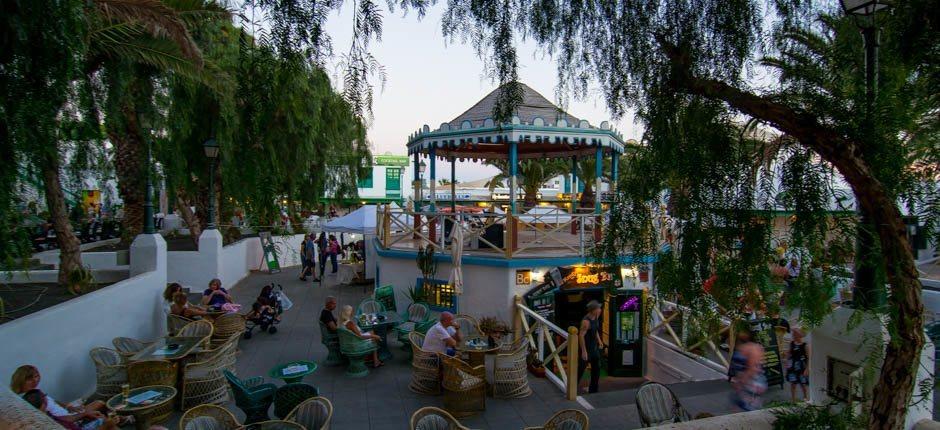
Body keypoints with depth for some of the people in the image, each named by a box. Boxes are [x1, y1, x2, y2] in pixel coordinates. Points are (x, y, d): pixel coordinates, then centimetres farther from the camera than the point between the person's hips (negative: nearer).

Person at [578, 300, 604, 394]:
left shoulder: (596, 317, 1)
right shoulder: (586, 321, -26)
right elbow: (581, 335, -27)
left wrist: (599, 340, 10)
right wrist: (584, 351, -27)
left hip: (595, 347, 8)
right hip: (586, 348, -8)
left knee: (596, 368, 13)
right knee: (581, 368, 1)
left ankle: (593, 390, 26)